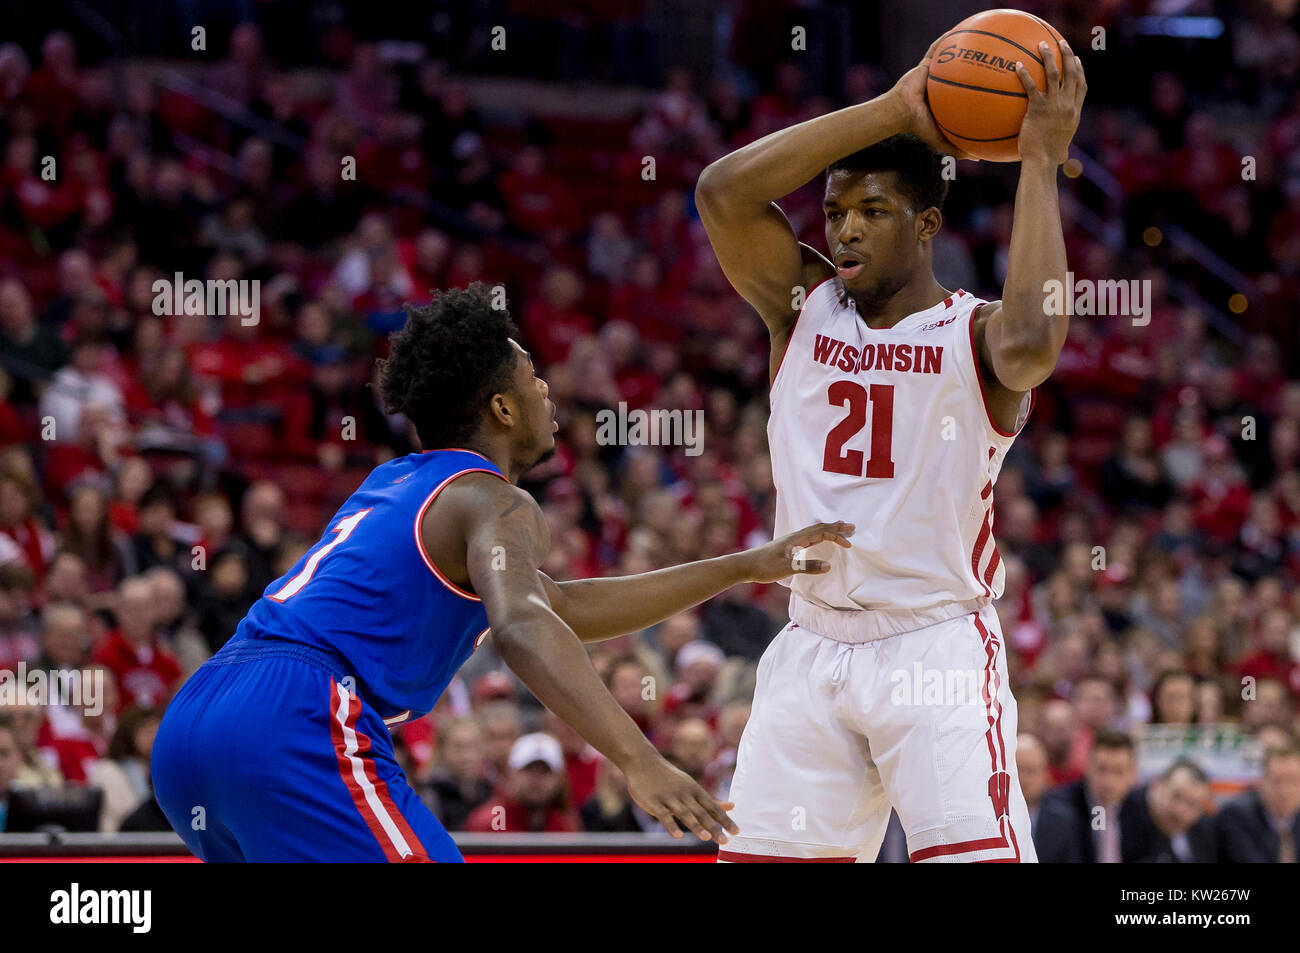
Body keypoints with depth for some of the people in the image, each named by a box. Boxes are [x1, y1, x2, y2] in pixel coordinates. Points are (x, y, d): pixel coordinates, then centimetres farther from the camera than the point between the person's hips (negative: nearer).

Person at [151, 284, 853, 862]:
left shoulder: (395, 485, 29)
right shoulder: (495, 502, 2)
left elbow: (559, 607, 35)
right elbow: (522, 627, -21)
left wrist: (747, 568, 35)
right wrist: (638, 760, -33)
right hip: (295, 723, -9)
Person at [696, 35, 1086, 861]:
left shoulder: (974, 334, -3)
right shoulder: (802, 307, 8)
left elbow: (1030, 344, -29)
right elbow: (724, 192, -8)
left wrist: (1040, 164, -21)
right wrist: (892, 112, -12)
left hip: (939, 646, -4)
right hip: (812, 648, 4)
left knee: (979, 857, -19)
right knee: (757, 856, 2)